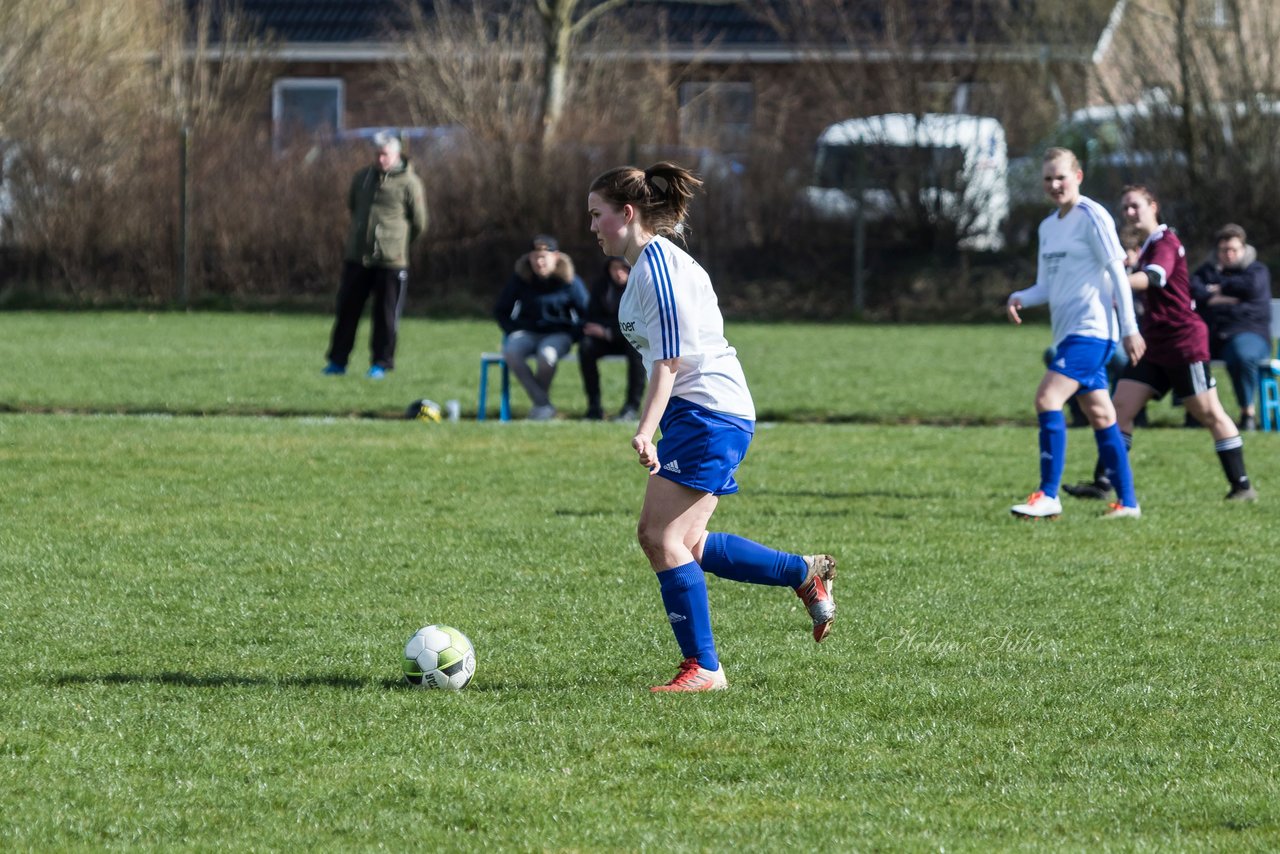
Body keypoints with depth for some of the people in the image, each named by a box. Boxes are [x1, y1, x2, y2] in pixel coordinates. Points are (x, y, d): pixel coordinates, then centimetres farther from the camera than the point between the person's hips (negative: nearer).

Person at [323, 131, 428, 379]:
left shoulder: (409, 183, -5)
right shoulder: (362, 177, 9)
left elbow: (419, 223, 1)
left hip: (391, 259, -4)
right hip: (357, 256, 4)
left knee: (386, 314, 1)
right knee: (347, 309, 8)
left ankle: (381, 363, 9)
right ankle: (337, 360, 16)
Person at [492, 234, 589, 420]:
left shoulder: (569, 281, -5)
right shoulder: (520, 278, 0)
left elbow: (586, 314, 3)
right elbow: (500, 311, 11)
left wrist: (572, 335, -8)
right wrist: (513, 331, -2)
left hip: (559, 333, -3)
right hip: (528, 333, 3)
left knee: (546, 354, -38)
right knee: (510, 352, -32)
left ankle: (540, 402, -14)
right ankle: (543, 404, -27)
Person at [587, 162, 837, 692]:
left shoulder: (657, 262, -13)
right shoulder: (650, 262, 18)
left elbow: (670, 357, -20)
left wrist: (647, 428, -27)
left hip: (707, 412, -10)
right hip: (702, 414, 10)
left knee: (663, 538, -11)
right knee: (683, 544, 10)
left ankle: (703, 668, -8)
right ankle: (806, 573, 19)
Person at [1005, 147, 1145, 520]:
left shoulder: (1092, 217, -7)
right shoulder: (1048, 227, 17)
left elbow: (1117, 273, -9)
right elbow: (1047, 286, 21)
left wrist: (1130, 328, -13)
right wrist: (1020, 298, -1)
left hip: (1091, 329, -9)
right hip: (1067, 333, 9)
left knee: (1048, 397, -20)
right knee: (1100, 415, 9)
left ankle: (1048, 495, -20)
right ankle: (1127, 502, 13)